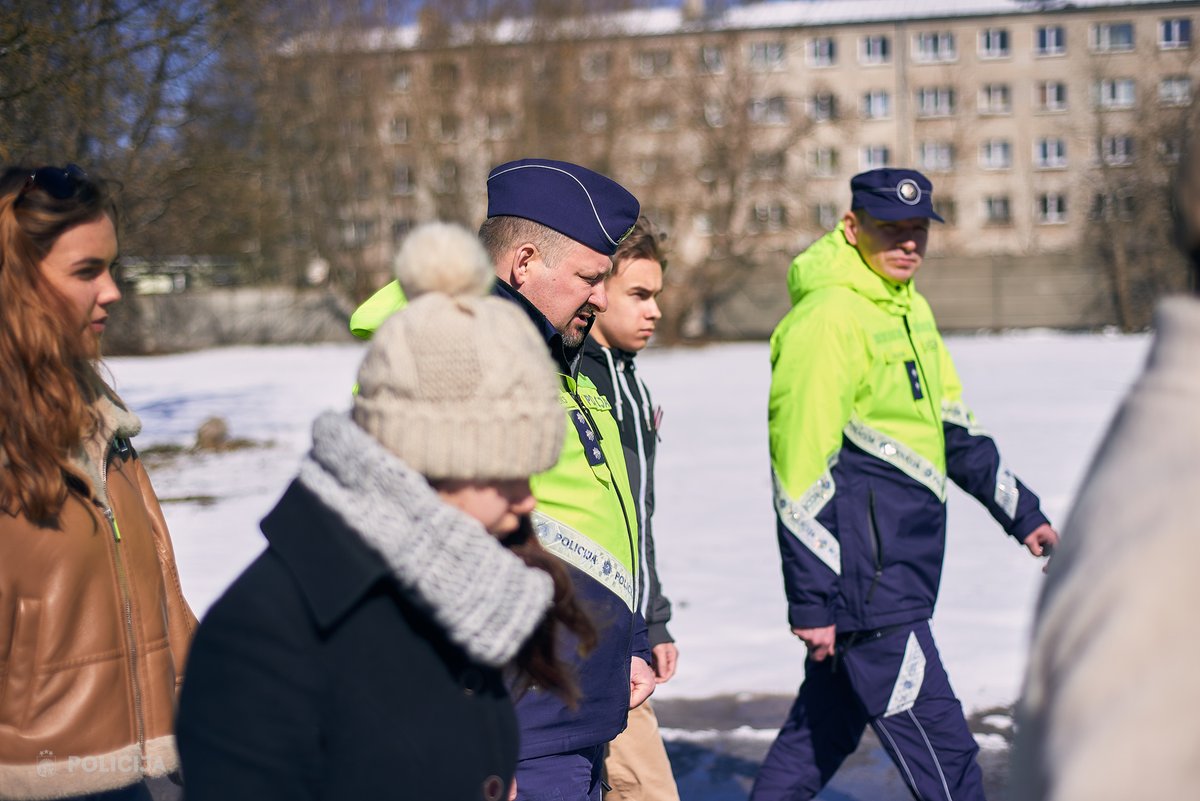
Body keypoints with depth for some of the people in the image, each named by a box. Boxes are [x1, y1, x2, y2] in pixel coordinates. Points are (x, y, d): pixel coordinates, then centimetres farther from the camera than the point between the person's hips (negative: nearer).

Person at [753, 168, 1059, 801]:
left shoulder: (909, 308, 14)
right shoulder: (827, 320, -15)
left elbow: (954, 425, 23)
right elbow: (800, 468, -17)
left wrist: (1022, 512, 22)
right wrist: (811, 600, -18)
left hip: (900, 569, 9)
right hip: (865, 583, -9)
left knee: (824, 731, 17)